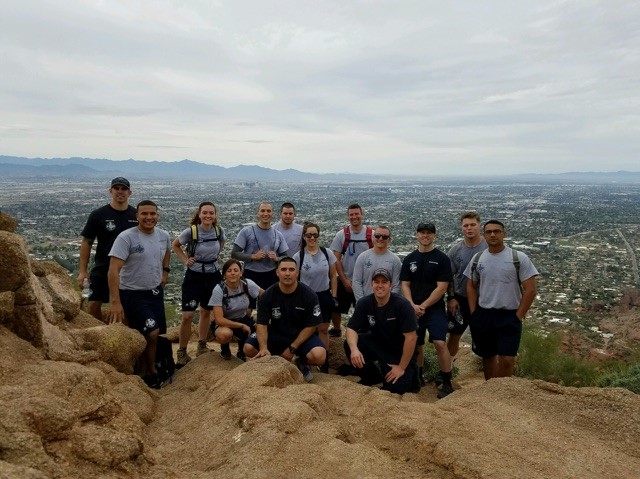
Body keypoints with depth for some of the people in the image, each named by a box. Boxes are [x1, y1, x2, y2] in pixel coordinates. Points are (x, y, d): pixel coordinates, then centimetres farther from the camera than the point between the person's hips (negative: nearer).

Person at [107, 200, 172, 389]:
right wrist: (115, 302, -29)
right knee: (152, 333, -15)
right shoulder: (126, 237, -19)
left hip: (156, 292, 6)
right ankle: (151, 373, 8)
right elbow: (114, 270, -24)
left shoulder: (164, 236, 0)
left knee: (156, 334, 10)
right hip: (133, 294, -6)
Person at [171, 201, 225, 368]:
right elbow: (175, 245, 2)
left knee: (206, 312, 16)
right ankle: (182, 353, 8)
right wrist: (185, 260, -7)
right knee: (187, 316, -8)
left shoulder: (219, 230, -6)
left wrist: (216, 255, 6)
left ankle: (202, 346, 33)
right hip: (194, 276, -4)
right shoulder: (191, 231, -16)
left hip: (213, 275, 4)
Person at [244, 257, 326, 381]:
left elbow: (311, 326, -11)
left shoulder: (309, 295, -14)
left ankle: (302, 362, 8)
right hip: (275, 334, 2)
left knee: (319, 356, -30)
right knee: (249, 348, -21)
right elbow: (261, 324, -13)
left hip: (302, 336, -1)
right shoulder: (268, 295, -10)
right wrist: (263, 348, -32)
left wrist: (292, 348, -16)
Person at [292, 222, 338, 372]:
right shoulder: (298, 256, -9)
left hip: (324, 296, 1)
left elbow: (333, 276, 3)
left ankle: (324, 361, 18)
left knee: (323, 329, 8)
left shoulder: (327, 253, -4)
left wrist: (334, 296, 1)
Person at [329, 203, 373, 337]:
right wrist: (345, 280, -8)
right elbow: (336, 260, -3)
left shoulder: (372, 235, -6)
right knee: (336, 309, 10)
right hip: (345, 281, 1)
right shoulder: (341, 235, -5)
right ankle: (336, 330, 36)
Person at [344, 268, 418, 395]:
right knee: (349, 345, -18)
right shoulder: (364, 303, -11)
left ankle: (409, 376, 15)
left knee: (394, 387, -22)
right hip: (377, 344, 4)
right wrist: (354, 349, -32)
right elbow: (351, 328, -11)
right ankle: (372, 377, 5)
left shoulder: (402, 305, -24)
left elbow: (411, 338, -24)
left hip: (400, 352, -4)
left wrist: (402, 368, -20)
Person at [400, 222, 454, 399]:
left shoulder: (442, 258, -3)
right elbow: (405, 285, 6)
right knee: (416, 345, 10)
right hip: (414, 309, 4)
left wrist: (423, 306, -13)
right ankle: (418, 377, 30)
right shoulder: (409, 259, 9)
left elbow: (441, 287, -8)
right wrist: (413, 305, -10)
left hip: (435, 308, -4)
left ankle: (447, 383, -3)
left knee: (440, 343, -15)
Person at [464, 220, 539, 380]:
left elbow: (530, 290, -8)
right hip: (483, 315, 3)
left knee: (506, 359, -9)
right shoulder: (477, 259, 3)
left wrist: (518, 316, -9)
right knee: (488, 356, 15)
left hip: (509, 316, -3)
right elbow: (471, 286, 11)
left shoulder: (519, 258, -8)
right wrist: (474, 313, 3)